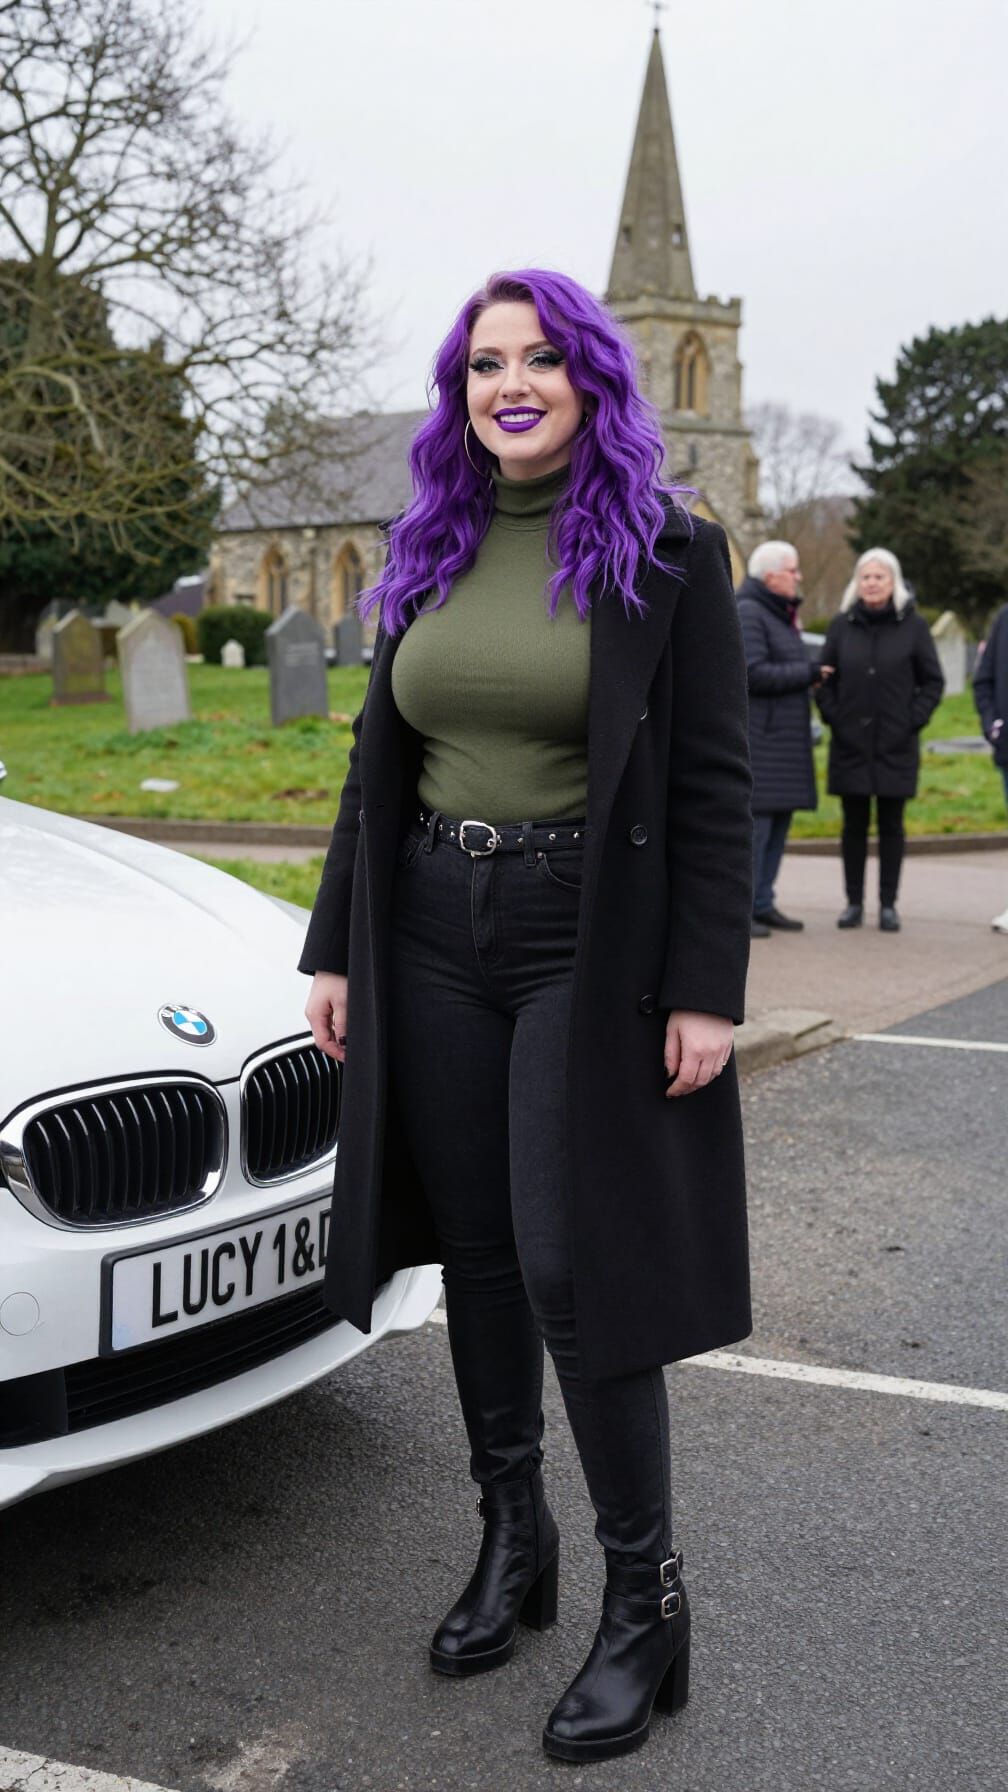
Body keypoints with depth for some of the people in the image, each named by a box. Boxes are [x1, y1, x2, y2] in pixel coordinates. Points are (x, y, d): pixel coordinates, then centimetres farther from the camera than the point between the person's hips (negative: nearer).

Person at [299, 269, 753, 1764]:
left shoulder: (668, 554, -4)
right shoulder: (430, 554, 10)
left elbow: (714, 785, -7)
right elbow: (376, 768, 13)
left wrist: (707, 986, -13)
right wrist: (335, 946, 9)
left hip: (590, 952, -5)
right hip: (434, 946, 5)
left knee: (574, 1273, -6)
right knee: (475, 1254, 11)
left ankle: (647, 1601, 10)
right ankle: (514, 1540, 29)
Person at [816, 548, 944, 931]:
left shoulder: (913, 626, 0)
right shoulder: (842, 625, 5)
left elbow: (932, 682, 4)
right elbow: (824, 679, 11)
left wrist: (913, 720, -6)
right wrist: (833, 718, -1)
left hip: (896, 746, -1)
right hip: (850, 745, 1)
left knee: (891, 826, 4)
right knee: (854, 825, 5)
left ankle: (888, 905, 11)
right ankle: (854, 903, 13)